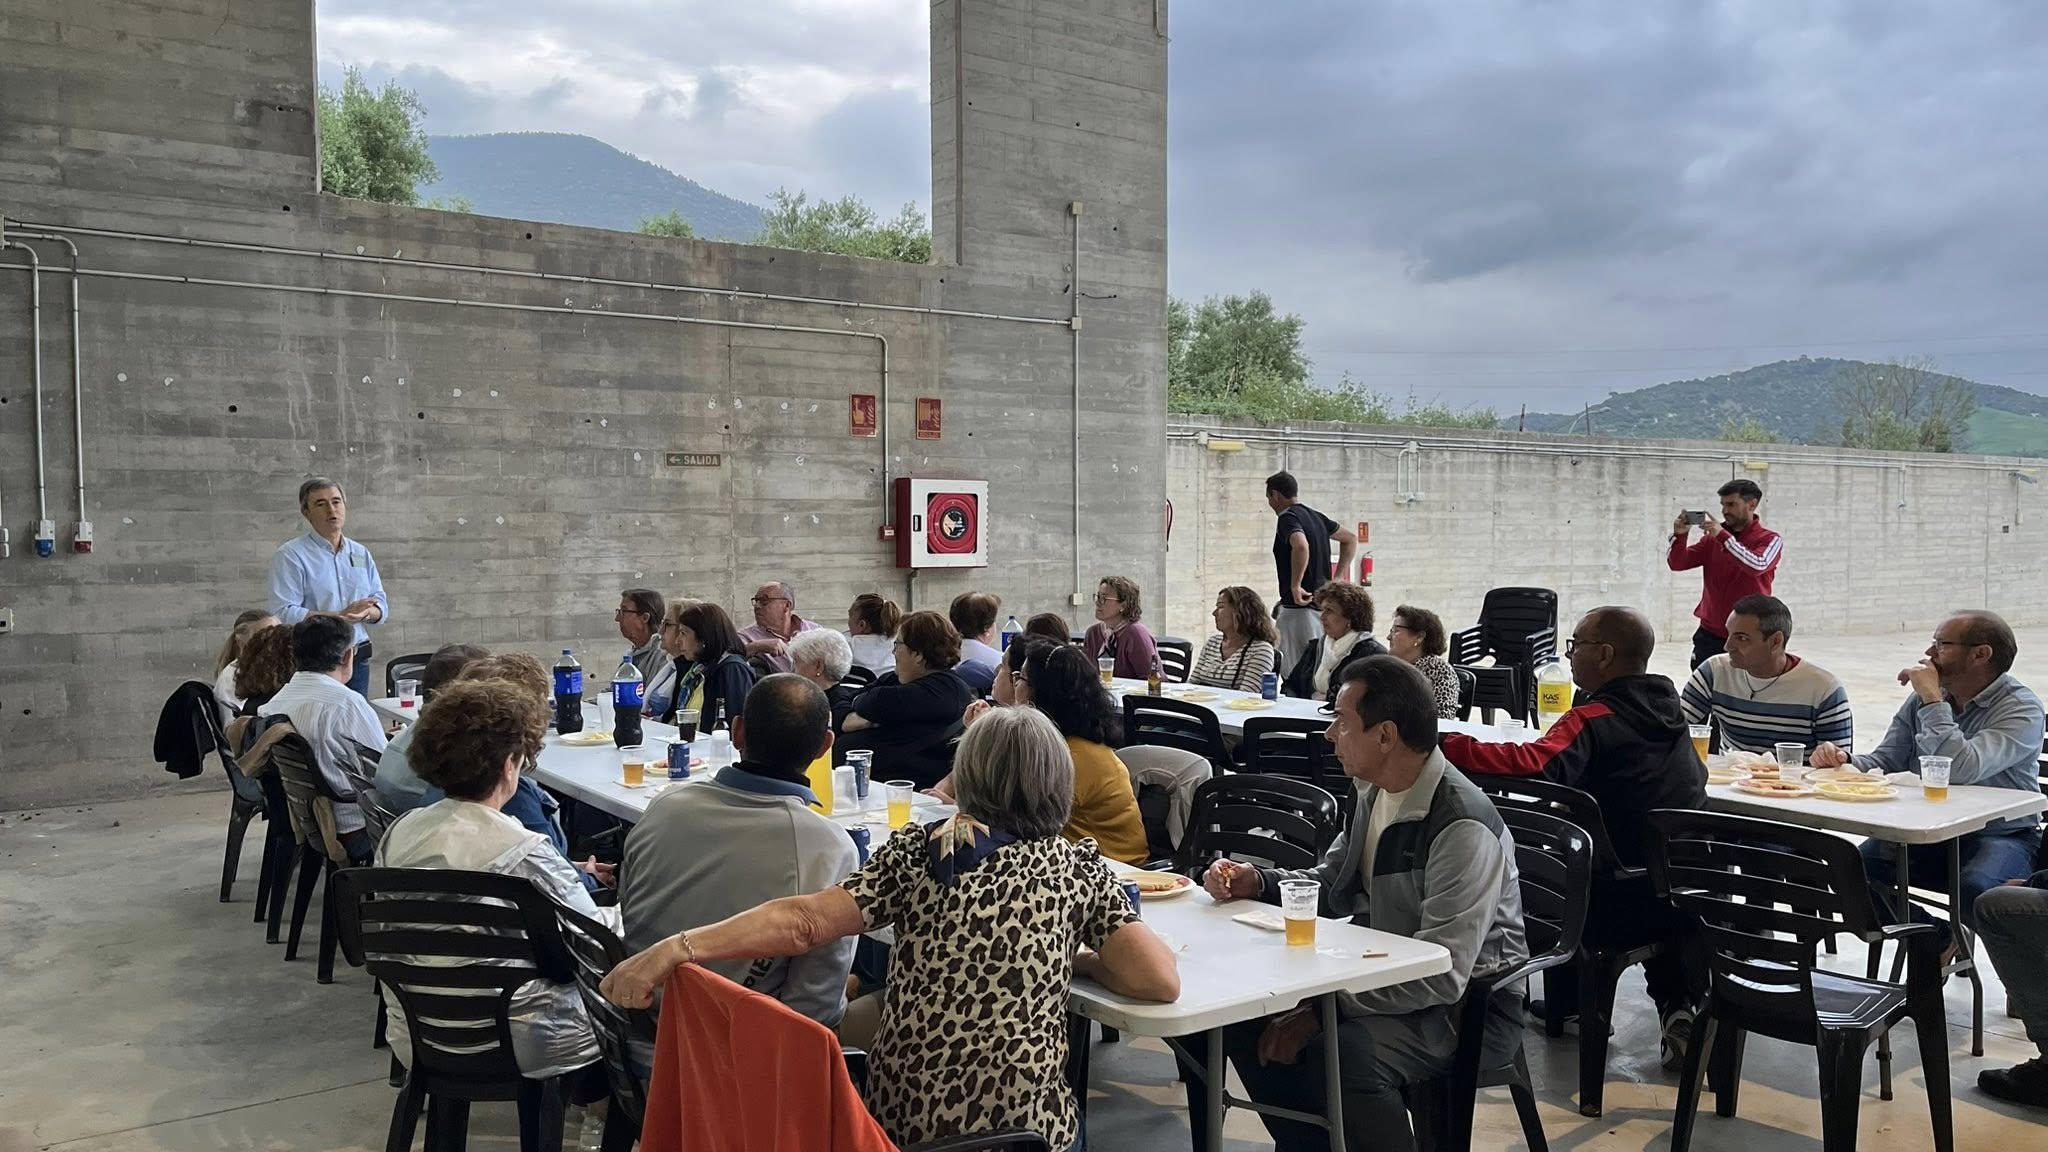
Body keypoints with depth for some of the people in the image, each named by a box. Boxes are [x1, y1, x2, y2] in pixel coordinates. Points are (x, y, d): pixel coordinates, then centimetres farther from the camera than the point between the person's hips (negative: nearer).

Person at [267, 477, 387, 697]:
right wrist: (339, 616, -18)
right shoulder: (291, 555, -4)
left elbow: (381, 606, 12)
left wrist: (364, 612, -11)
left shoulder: (361, 554, 14)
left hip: (357, 660, 5)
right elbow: (283, 614, -15)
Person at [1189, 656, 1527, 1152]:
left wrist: (1320, 1009, -29)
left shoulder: (1463, 827, -26)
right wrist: (1256, 882, -3)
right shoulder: (1375, 793, 3)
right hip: (1388, 976, 9)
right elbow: (1329, 883, 17)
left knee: (1344, 1053, -33)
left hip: (1468, 1002, -9)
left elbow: (1442, 977, -29)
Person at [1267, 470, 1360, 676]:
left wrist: (1295, 585, -24)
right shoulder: (1315, 516, 14)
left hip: (1299, 607, -9)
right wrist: (1337, 579, 19)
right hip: (1321, 604, 9)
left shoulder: (1288, 518, -13)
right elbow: (1351, 538, 24)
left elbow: (1301, 546, -34)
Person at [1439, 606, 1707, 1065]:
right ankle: (1682, 1006, 25)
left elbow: (1533, 765, -37)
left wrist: (1446, 746, -33)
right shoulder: (1669, 710, 5)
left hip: (1622, 904, -6)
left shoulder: (1593, 720, -17)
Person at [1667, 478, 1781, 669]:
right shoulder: (1713, 537, 9)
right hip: (1710, 634, 3)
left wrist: (1723, 536, -26)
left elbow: (1757, 566, -22)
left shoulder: (1770, 540, -2)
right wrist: (1680, 536, -14)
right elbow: (1678, 564, 4)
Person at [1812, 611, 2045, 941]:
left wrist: (1932, 701, -23)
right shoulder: (1923, 698, 7)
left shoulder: (2021, 707, -13)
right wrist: (1845, 761, -15)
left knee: (1975, 888, -35)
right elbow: (1886, 761, 6)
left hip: (2001, 835, -5)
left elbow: (1961, 770, -29)